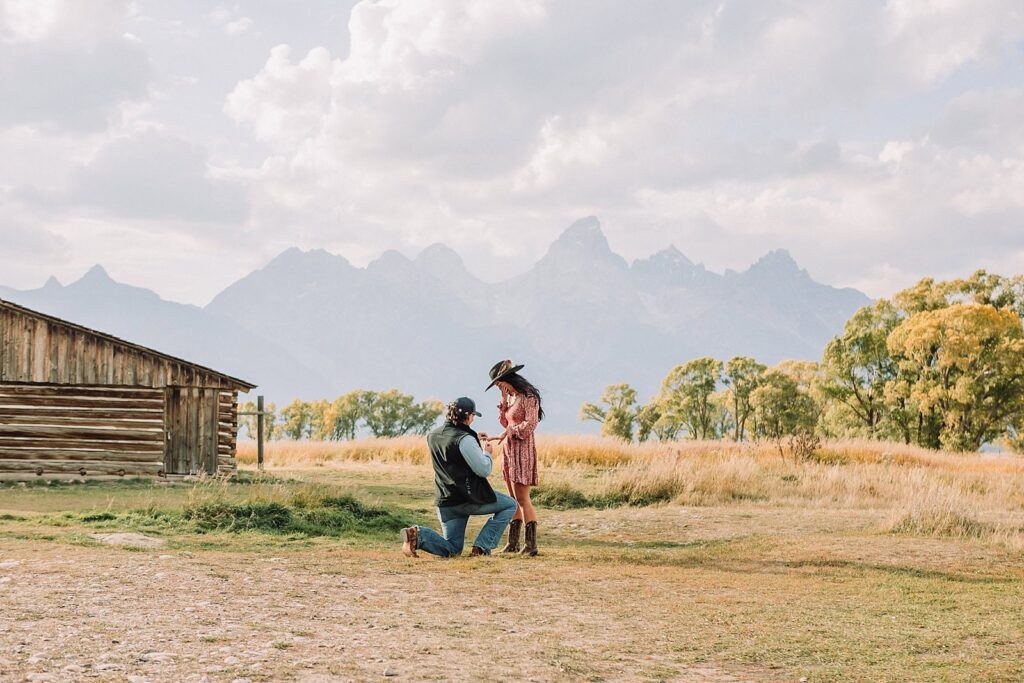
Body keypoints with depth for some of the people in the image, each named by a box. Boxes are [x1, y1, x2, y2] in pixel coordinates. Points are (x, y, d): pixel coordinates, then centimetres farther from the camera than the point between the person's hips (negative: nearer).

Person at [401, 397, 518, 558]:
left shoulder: (433, 436, 8)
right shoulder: (465, 439, -17)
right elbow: (483, 470, -16)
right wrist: (487, 453, 4)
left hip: (445, 503, 7)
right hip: (469, 499, -7)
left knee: (452, 549, 14)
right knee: (510, 505, 12)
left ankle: (418, 535, -13)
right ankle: (482, 546, 2)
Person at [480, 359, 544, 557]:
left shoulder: (528, 396, -10)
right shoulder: (512, 397, 16)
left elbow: (530, 424, -18)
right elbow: (505, 423, 15)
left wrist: (505, 434, -14)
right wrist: (503, 400, 6)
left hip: (523, 449, -9)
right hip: (510, 450, 9)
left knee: (522, 498, -11)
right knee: (513, 498, 9)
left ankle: (531, 544, -11)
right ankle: (513, 542, 13)